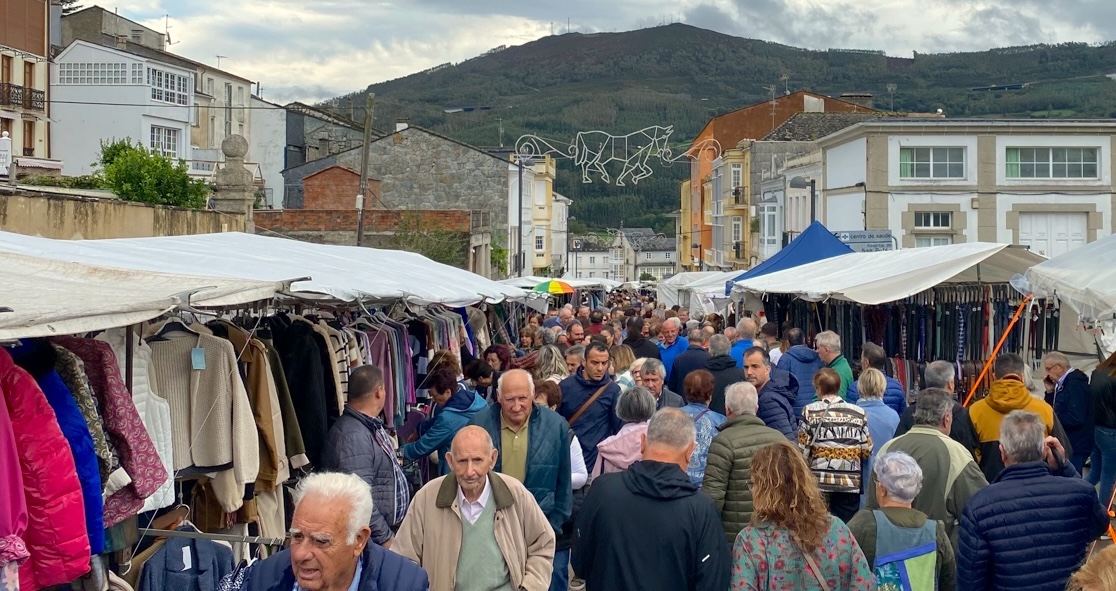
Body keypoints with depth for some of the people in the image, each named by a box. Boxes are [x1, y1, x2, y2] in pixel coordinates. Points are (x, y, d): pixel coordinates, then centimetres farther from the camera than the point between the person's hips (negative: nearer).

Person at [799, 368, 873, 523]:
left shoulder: (810, 412, -3)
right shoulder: (858, 413, 3)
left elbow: (802, 450, -5)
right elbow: (867, 451, 2)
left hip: (818, 481, -2)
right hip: (850, 483, 2)